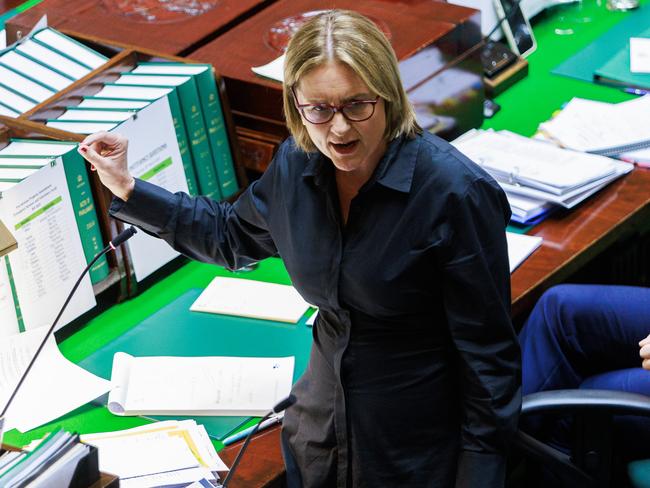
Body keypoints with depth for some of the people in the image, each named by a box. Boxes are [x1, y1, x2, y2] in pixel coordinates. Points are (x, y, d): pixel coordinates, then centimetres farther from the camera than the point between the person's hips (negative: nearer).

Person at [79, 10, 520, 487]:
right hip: (319, 429, 6)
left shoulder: (454, 192, -24)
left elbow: (487, 352, -18)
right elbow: (231, 235, 17)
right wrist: (128, 189, 10)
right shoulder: (298, 163, -5)